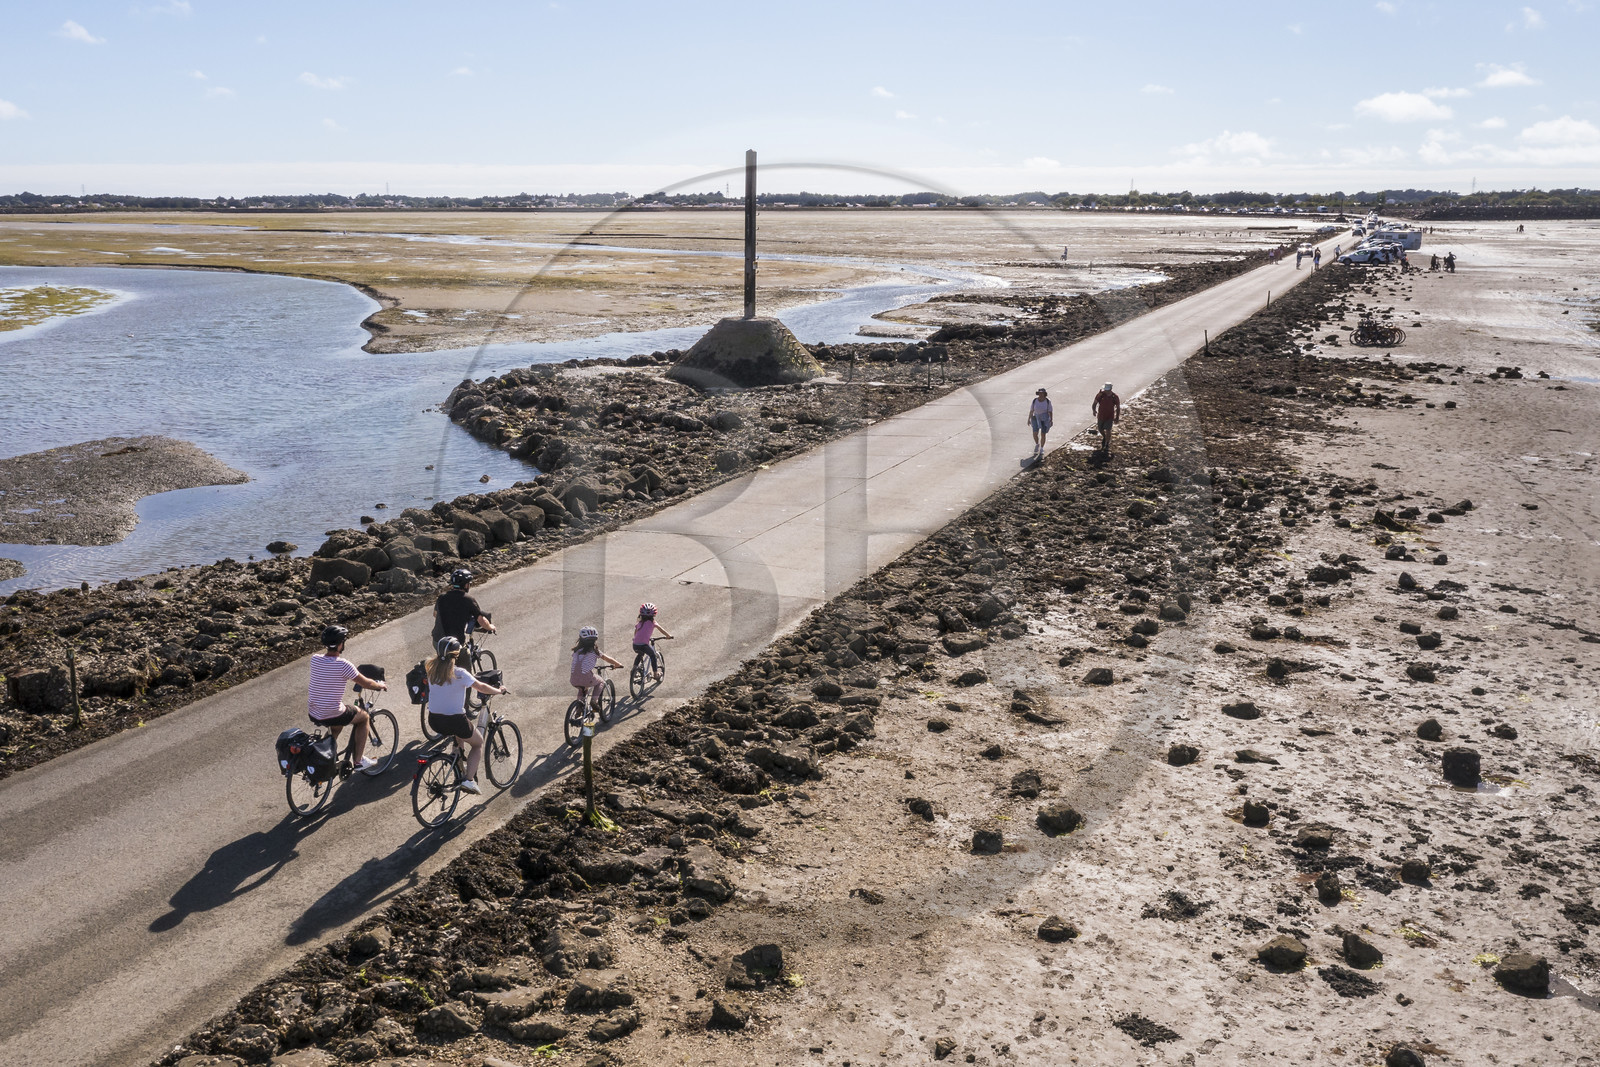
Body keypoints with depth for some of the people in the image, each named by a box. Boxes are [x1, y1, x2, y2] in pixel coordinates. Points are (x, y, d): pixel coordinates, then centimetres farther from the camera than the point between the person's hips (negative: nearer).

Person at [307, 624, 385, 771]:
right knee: (363, 717, 22)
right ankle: (359, 760, 21)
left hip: (312, 715, 6)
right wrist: (381, 685, 12)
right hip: (333, 716, -6)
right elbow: (366, 684, -8)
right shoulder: (344, 665, -20)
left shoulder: (315, 659, -5)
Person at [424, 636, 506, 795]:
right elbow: (482, 687, -13)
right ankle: (469, 779, 3)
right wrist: (499, 691, 3)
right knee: (478, 744, 20)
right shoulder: (459, 674, -17)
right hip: (455, 720, -5)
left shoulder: (431, 669, -4)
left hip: (434, 721, 6)